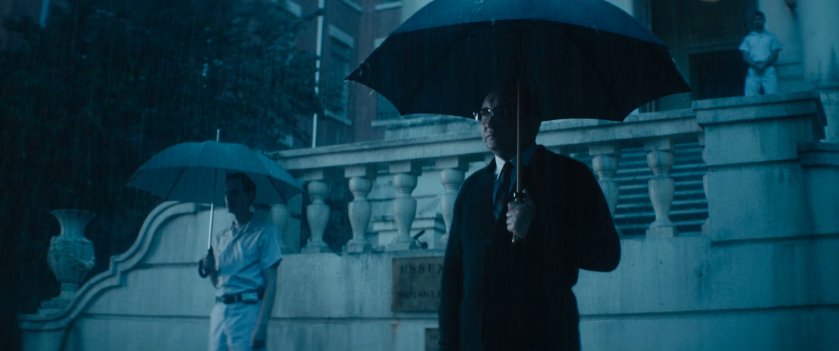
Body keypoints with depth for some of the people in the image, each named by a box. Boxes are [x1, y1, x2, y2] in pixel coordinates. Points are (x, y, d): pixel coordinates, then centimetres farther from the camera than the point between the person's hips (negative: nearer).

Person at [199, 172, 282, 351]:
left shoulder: (263, 232, -1)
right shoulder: (220, 238, 17)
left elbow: (270, 283, -7)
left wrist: (261, 326, -17)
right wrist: (210, 269, 0)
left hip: (247, 312, -6)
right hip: (219, 312, 6)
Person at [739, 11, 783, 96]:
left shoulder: (770, 37, 16)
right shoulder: (748, 38, 17)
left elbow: (775, 54, 7)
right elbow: (745, 56, 7)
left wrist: (764, 64, -11)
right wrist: (755, 65, -11)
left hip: (769, 70, 0)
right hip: (753, 71, 0)